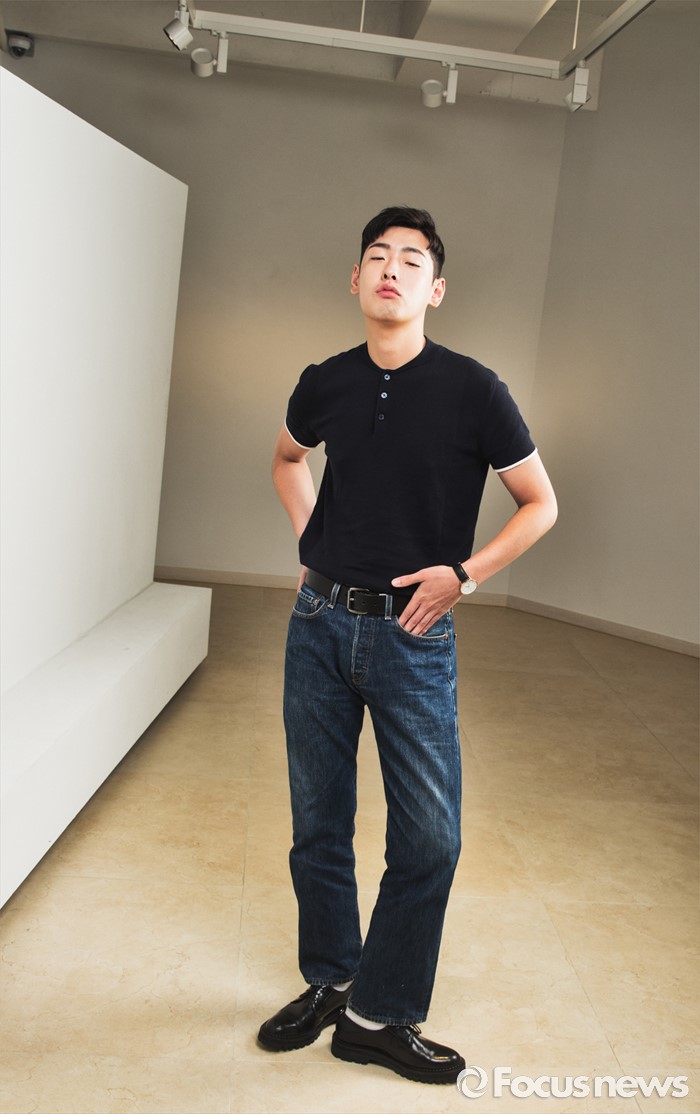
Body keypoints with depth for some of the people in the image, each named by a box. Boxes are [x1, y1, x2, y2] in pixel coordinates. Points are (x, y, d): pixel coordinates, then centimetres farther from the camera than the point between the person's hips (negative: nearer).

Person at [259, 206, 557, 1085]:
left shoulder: (472, 391, -8)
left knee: (428, 837, 0)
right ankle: (328, 984, 33)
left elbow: (539, 504, 1)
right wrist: (310, 541, 10)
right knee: (316, 821, 12)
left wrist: (462, 573, -10)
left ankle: (379, 1015, 21)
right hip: (319, 623, 3)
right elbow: (287, 459, 24)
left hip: (411, 635, -3)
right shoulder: (324, 385, 2)